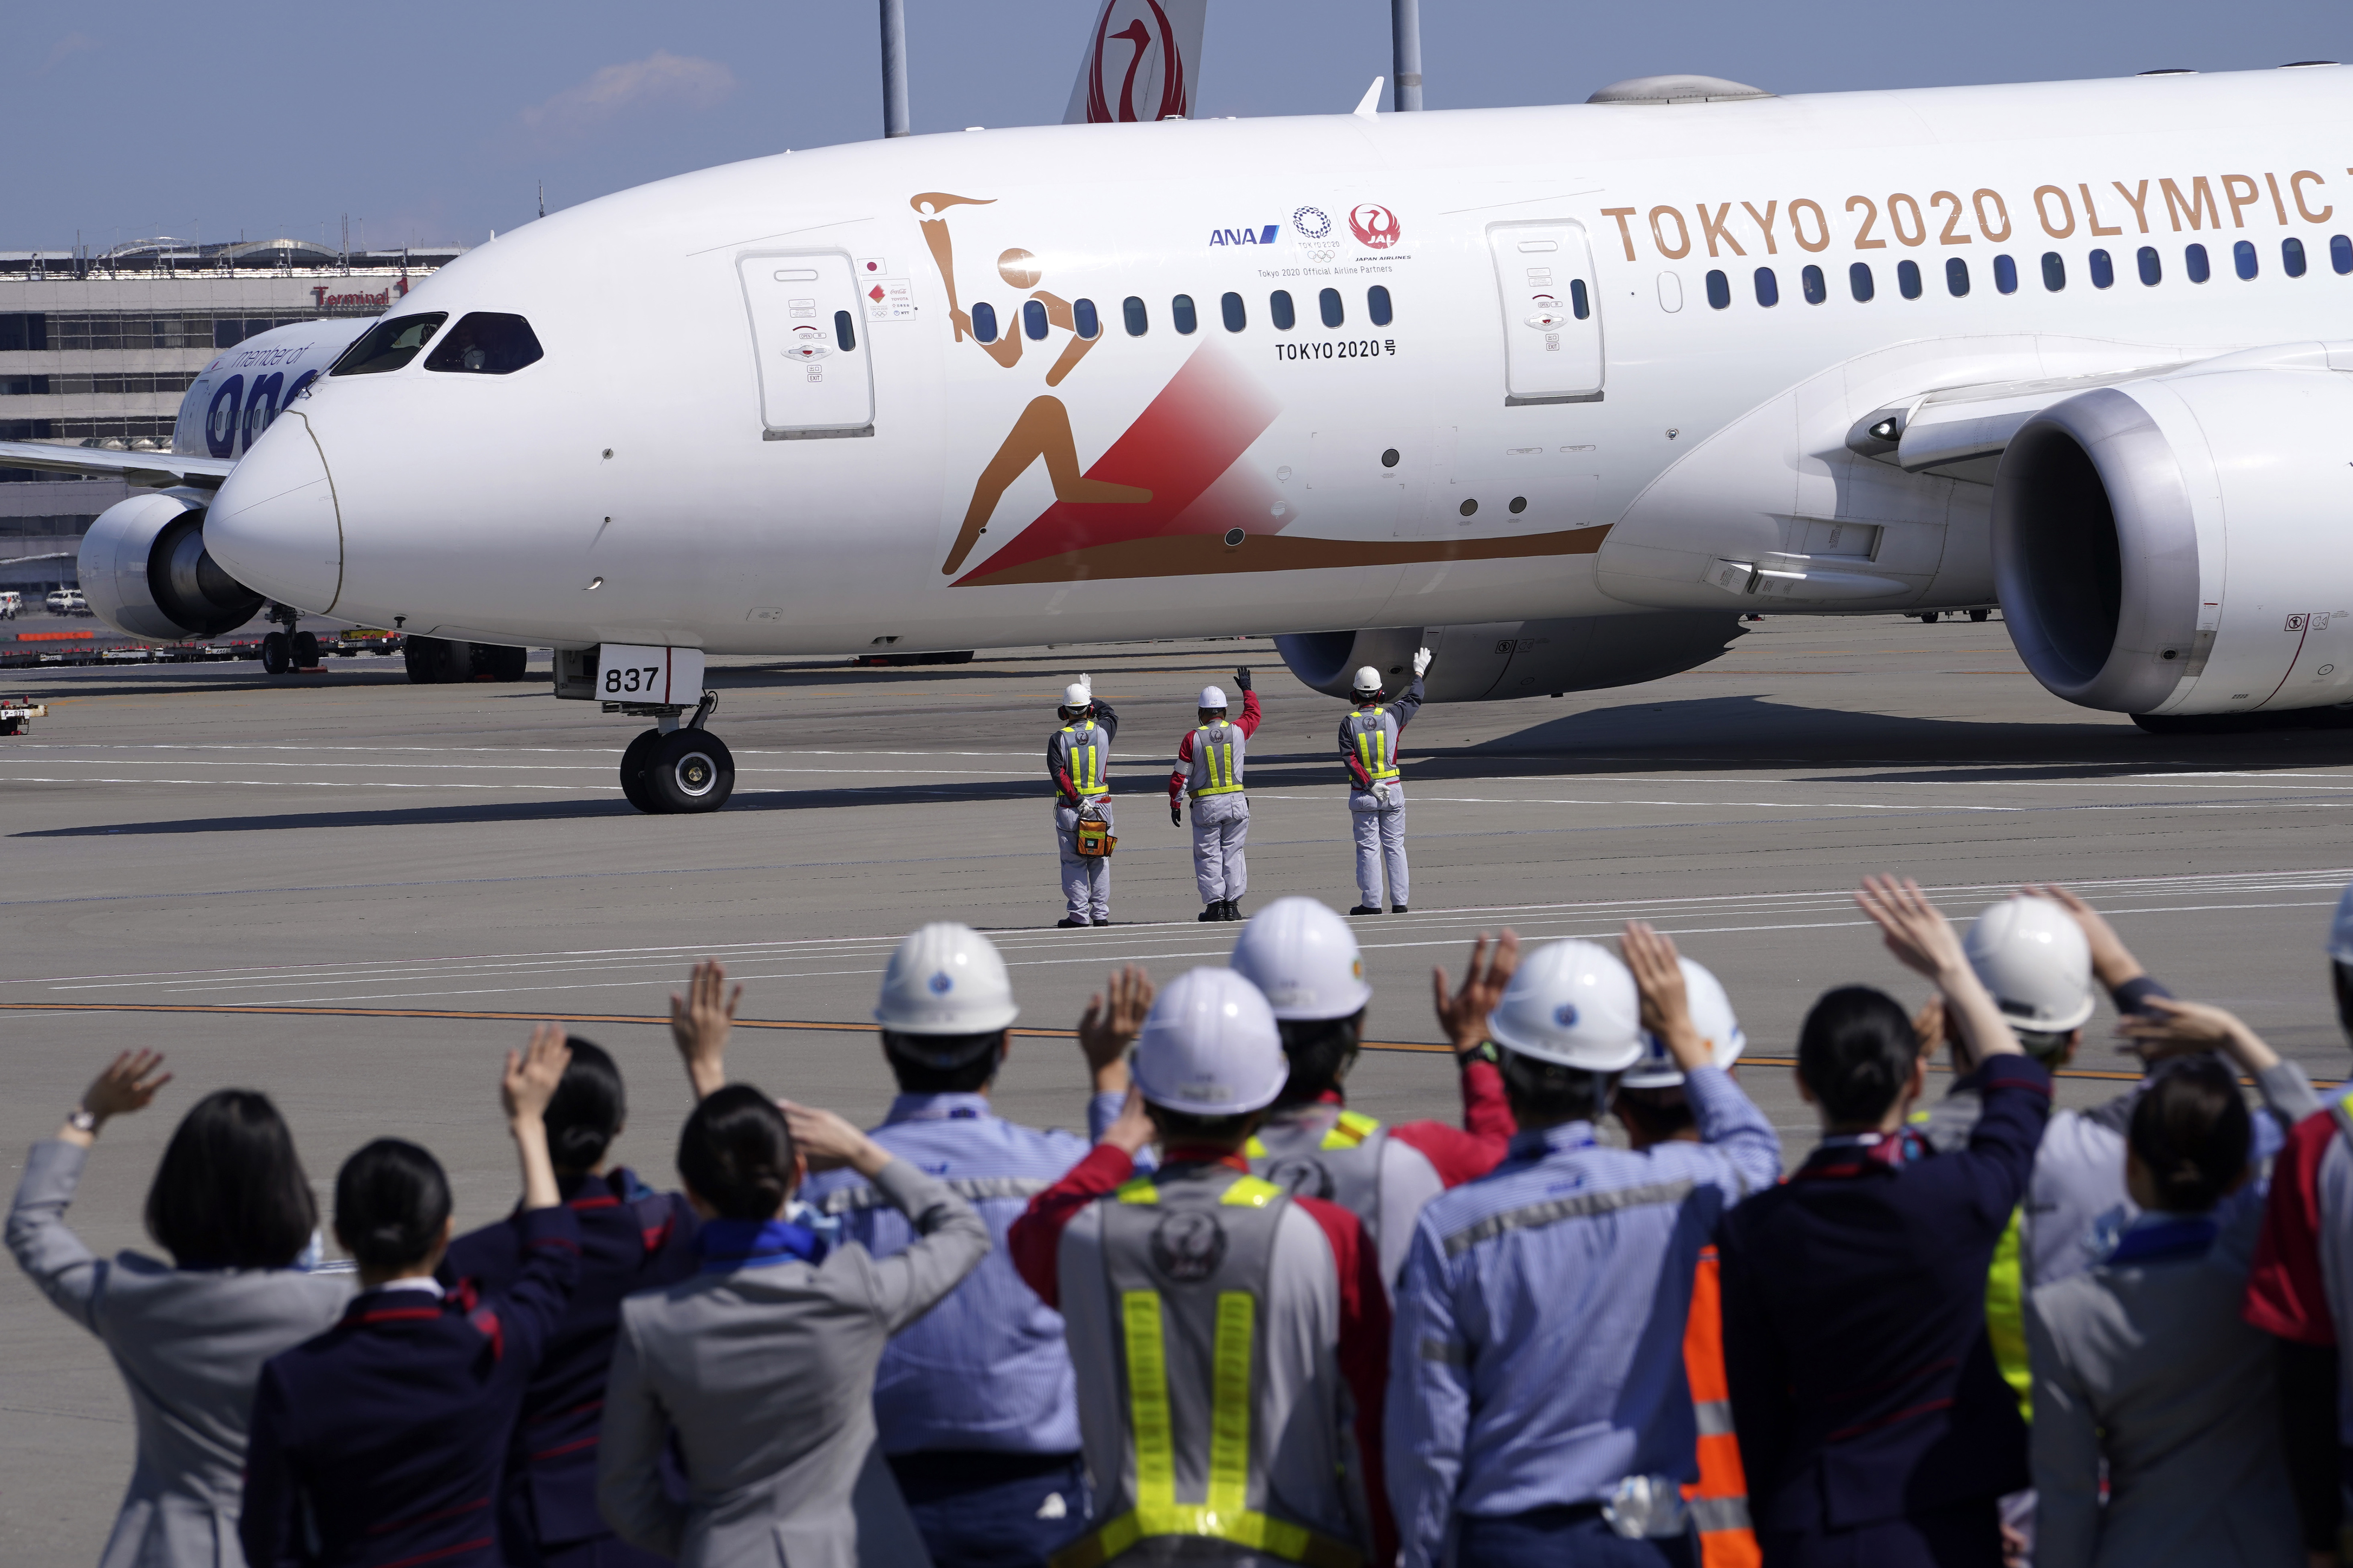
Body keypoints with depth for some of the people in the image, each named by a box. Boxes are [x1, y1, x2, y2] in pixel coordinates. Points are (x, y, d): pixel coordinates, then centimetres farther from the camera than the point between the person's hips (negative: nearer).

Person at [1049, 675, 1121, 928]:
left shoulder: (1058, 739, -8)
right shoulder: (1102, 732, -1)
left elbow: (1058, 774, -16)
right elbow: (1111, 714, 23)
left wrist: (1077, 800, -15)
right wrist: (1091, 697, 32)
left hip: (1069, 808, -2)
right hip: (1101, 804, 2)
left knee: (1073, 862, 3)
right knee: (1100, 861, 9)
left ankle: (1079, 914, 1)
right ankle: (1101, 914, 10)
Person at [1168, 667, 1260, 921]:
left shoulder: (1193, 739, -7)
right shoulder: (1238, 731, -1)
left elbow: (1180, 776, -3)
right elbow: (1253, 714, 22)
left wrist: (1175, 805, 8)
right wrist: (1247, 690, 38)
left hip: (1205, 805, -2)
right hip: (1236, 802, 2)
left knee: (1208, 856, 5)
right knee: (1232, 853, 9)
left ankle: (1215, 903, 1)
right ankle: (1232, 904, 6)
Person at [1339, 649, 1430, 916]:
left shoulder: (1349, 723, -6)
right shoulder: (1391, 716, -1)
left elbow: (1350, 759, -15)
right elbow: (1414, 700, 18)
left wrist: (1370, 785, -15)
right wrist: (1419, 671, 33)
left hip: (1363, 794, -2)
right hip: (1393, 791, 2)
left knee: (1368, 849, 1)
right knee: (1395, 847, 7)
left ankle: (1372, 902, 0)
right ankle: (1400, 901, 6)